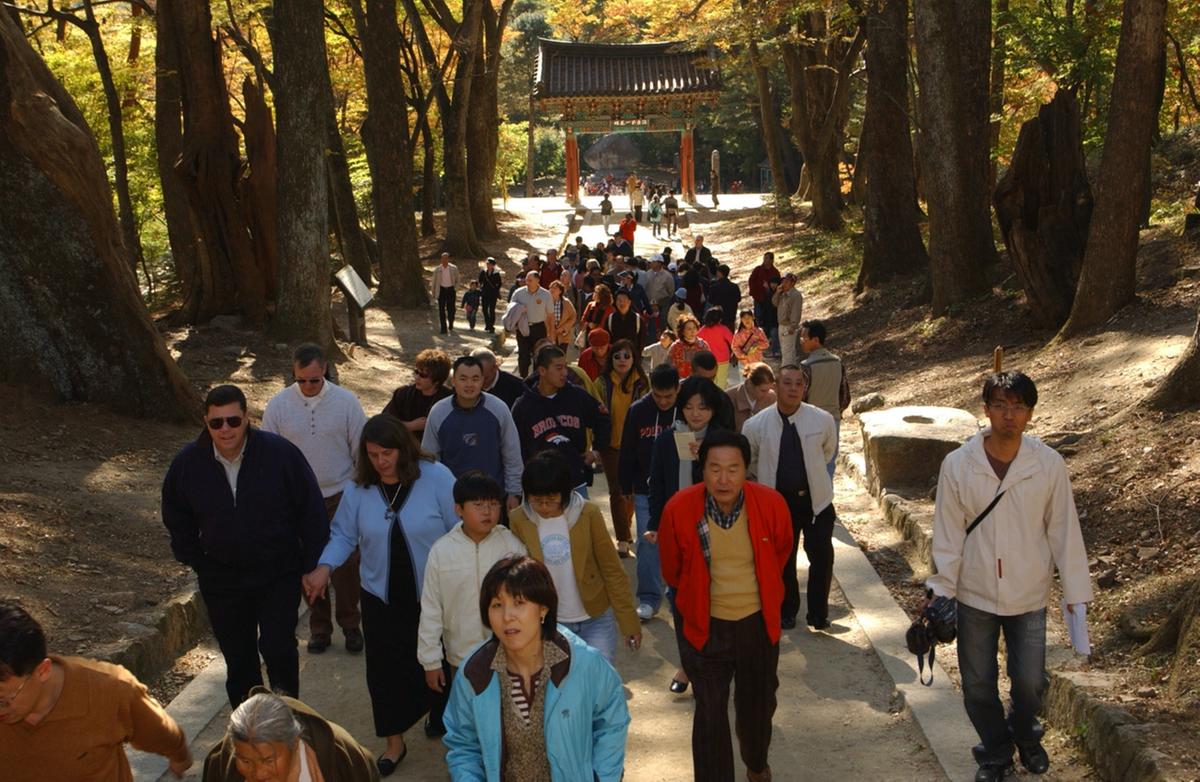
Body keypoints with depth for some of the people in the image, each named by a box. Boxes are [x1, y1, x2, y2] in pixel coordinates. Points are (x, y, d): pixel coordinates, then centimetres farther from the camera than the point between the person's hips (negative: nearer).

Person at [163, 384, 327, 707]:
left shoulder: (281, 453, -14)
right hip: (222, 580, 3)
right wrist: (196, 561, 8)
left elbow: (311, 511, -6)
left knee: (278, 646, -13)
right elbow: (177, 520, 13)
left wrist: (313, 566, -5)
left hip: (279, 574, -3)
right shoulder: (187, 463, -7)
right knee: (237, 657, 13)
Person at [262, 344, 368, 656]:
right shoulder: (278, 405, -5)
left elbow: (362, 451, 0)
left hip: (340, 496, -1)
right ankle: (319, 627, 26)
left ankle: (350, 625, 21)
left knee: (346, 564, 2)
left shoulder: (346, 401, -8)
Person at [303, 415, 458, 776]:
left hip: (433, 595, -2)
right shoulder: (359, 487, -5)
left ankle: (439, 713, 45)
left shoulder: (436, 477, -15)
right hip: (381, 597, 2)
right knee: (385, 668, 5)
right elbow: (344, 534, 1)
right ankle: (394, 741, 23)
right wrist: (325, 566, -17)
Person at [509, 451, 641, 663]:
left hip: (596, 620, -1)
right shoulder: (519, 520, -10)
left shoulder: (588, 513, -13)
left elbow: (612, 570, -7)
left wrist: (629, 622, -5)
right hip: (549, 624, 1)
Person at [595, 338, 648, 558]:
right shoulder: (603, 382, -4)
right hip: (611, 444, -1)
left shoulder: (642, 382, -3)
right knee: (617, 491, -1)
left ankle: (625, 530, 34)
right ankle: (624, 539, 5)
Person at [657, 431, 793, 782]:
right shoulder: (678, 510, -22)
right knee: (710, 712, 3)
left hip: (757, 622, 2)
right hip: (705, 625, -2)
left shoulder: (771, 505, -19)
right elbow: (671, 568, 0)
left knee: (758, 704, 22)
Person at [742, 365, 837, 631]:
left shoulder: (822, 420, -9)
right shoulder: (756, 425, -11)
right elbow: (748, 461, 9)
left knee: (822, 558, 3)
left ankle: (818, 614, 21)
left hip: (816, 499, 0)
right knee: (783, 559, 11)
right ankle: (787, 612, 32)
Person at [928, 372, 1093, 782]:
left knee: (1030, 683, 9)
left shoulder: (1049, 464, -11)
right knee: (978, 685, 10)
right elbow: (948, 535, -5)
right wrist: (942, 591, -5)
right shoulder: (957, 464, -11)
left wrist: (1076, 592, -2)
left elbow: (1063, 530, -4)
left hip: (1029, 595, 0)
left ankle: (1025, 735, 42)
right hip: (975, 595, 0)